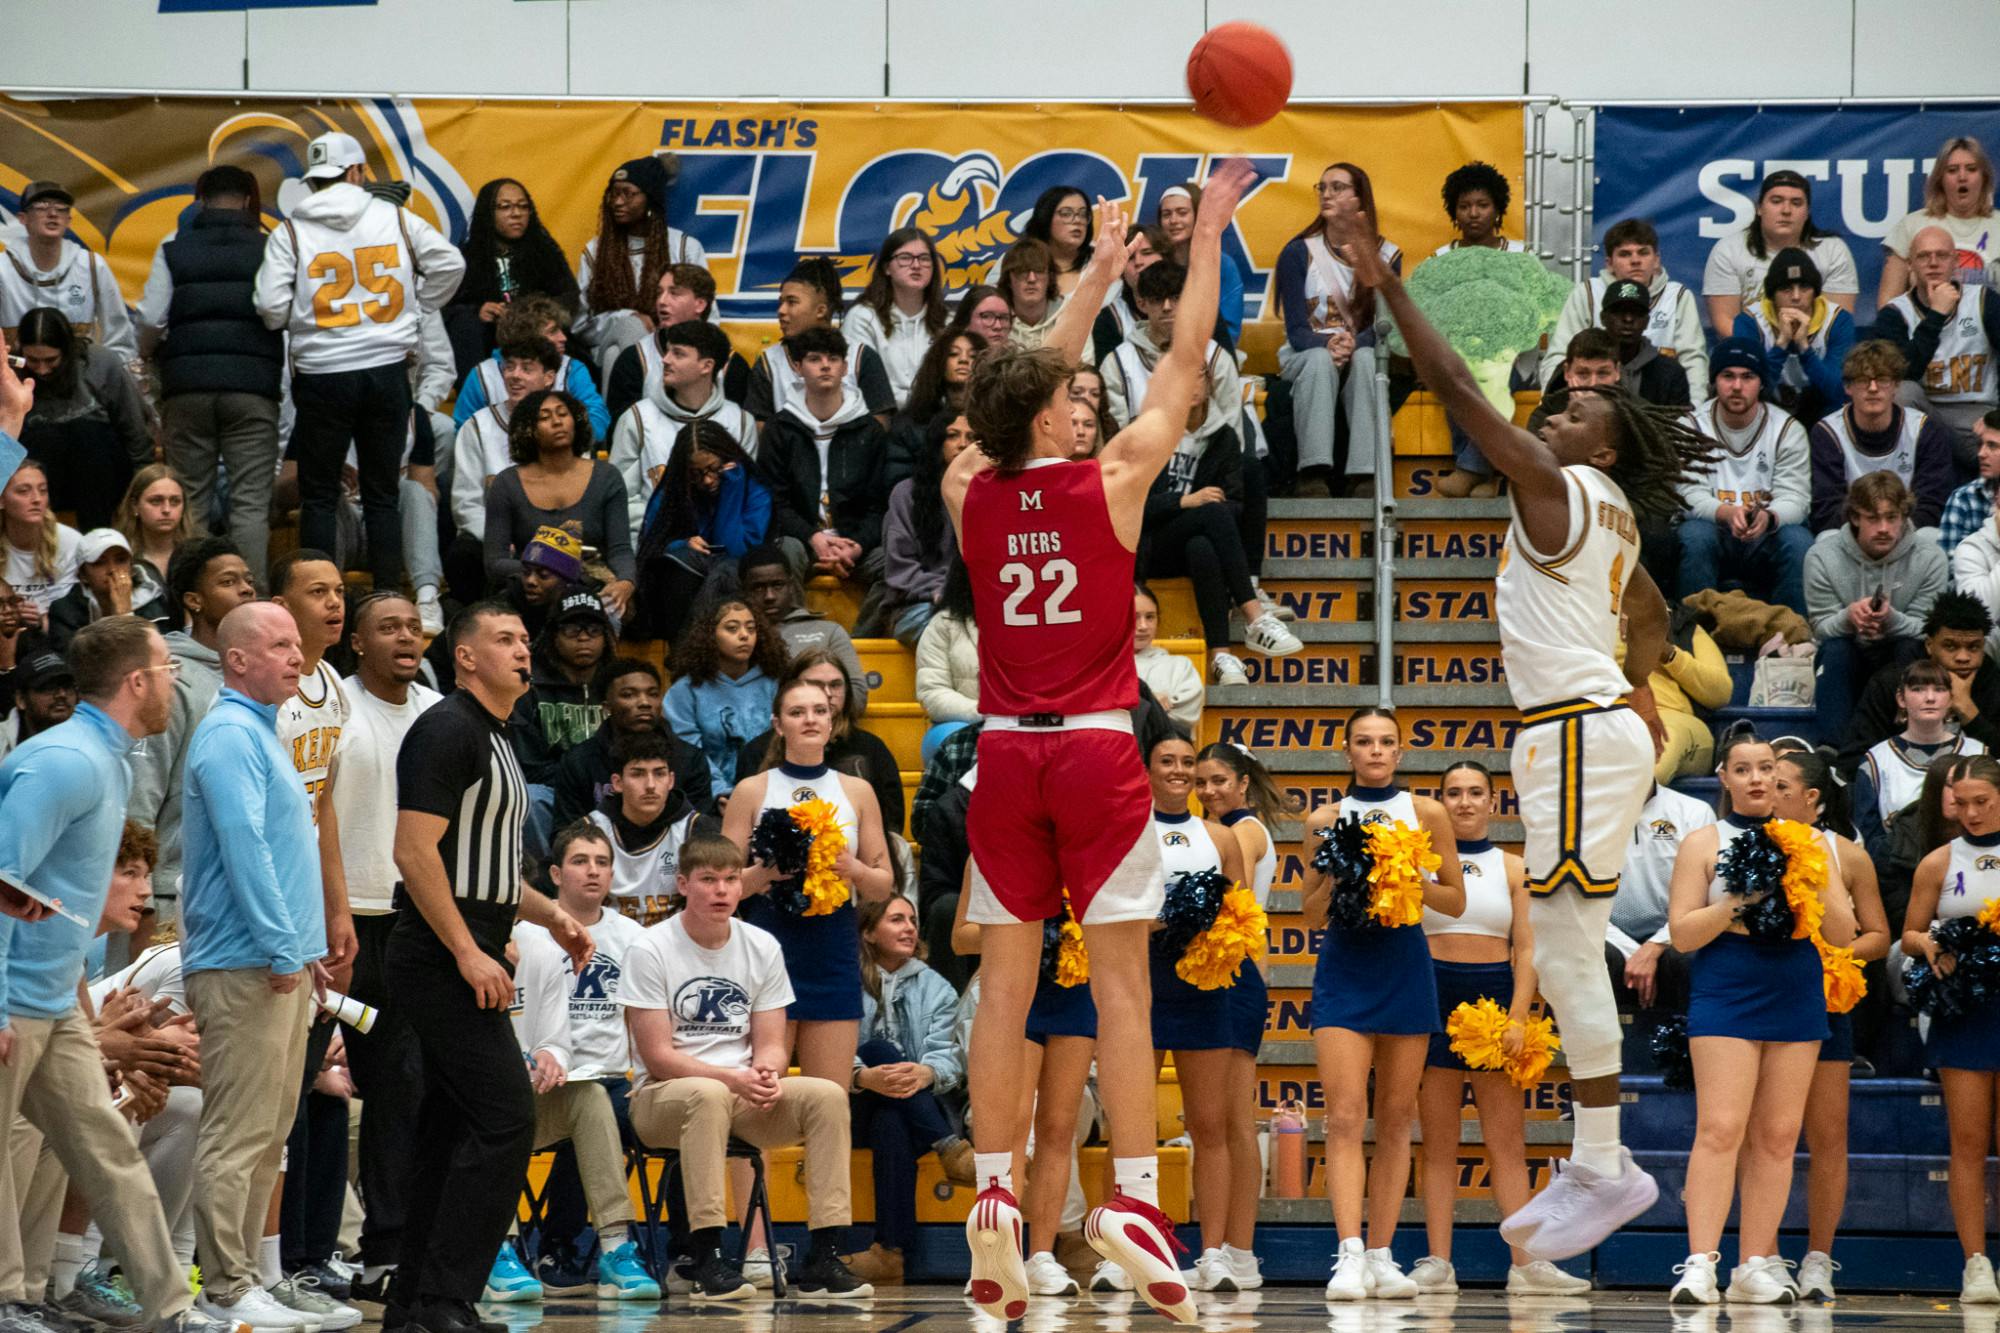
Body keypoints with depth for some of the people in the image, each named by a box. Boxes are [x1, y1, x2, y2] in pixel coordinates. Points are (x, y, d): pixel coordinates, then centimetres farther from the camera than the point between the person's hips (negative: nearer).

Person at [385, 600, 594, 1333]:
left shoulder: (495, 742, 20)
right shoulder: (447, 731, -11)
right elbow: (416, 851, -19)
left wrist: (551, 916, 16)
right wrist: (467, 952, -22)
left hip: (467, 961, 10)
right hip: (443, 960, -10)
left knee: (452, 1127, 9)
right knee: (505, 1117, -15)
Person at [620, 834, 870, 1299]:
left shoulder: (762, 947, 7)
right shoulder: (652, 951, -7)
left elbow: (771, 1045, 7)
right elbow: (657, 1056, -12)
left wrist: (766, 1076, -19)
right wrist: (733, 1079, -24)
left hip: (744, 1099, 5)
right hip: (662, 1097, -5)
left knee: (827, 1095, -21)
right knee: (709, 1095, -39)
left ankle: (823, 1258, -23)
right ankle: (706, 1258, -39)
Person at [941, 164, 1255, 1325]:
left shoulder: (972, 493, 4)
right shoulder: (1111, 482, -7)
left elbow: (1036, 379, 20)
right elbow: (1186, 364, 3)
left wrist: (1101, 270, 29)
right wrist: (1209, 235, 12)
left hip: (1006, 750, 4)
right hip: (1096, 748, -4)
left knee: (1006, 977, 5)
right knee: (1120, 975, -3)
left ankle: (995, 1198, 2)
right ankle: (1134, 1200, -8)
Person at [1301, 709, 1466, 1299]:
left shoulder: (1426, 814, 5)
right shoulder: (1325, 820, 5)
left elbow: (1455, 900, 7)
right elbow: (1313, 912, 8)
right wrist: (1336, 876, -11)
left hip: (1405, 968, 1)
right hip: (1344, 968, -1)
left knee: (1396, 1118, 3)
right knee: (1345, 1115, -13)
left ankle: (1381, 1255, 8)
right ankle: (1349, 1255, -21)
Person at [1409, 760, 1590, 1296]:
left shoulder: (1512, 868, 10)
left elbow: (1526, 950, 5)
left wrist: (1517, 1018, -8)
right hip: (1434, 995, -1)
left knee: (1507, 1141, -3)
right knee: (1438, 1142, 0)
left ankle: (1524, 1262, -7)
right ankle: (1438, 1265, -1)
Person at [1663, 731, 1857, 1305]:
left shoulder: (1808, 843, 14)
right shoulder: (1705, 843, 6)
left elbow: (1844, 934, 10)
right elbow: (1682, 932, 0)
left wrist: (1813, 891, -8)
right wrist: (1736, 903, -14)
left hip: (1796, 999, 4)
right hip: (1726, 997, -3)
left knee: (1777, 1136, 1)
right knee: (1720, 1128, -14)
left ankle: (1756, 1266, 5)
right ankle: (1700, 1264, -19)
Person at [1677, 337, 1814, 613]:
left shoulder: (1788, 429, 0)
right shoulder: (1692, 426, 0)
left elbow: (1794, 498, -9)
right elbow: (1690, 496, -11)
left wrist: (1768, 517, -34)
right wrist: (1726, 513, -34)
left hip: (1767, 536, 0)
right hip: (1715, 532, 0)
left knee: (1798, 541, -30)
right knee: (1693, 536, -33)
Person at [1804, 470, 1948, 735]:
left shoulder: (1930, 558, -10)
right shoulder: (1822, 556, -9)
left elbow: (1926, 630, -12)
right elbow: (1821, 628, -10)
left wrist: (1892, 619, -35)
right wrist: (1849, 617, -34)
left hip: (1899, 664, 0)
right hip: (1846, 662, 0)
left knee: (1912, 647, -31)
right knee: (1835, 649, -32)